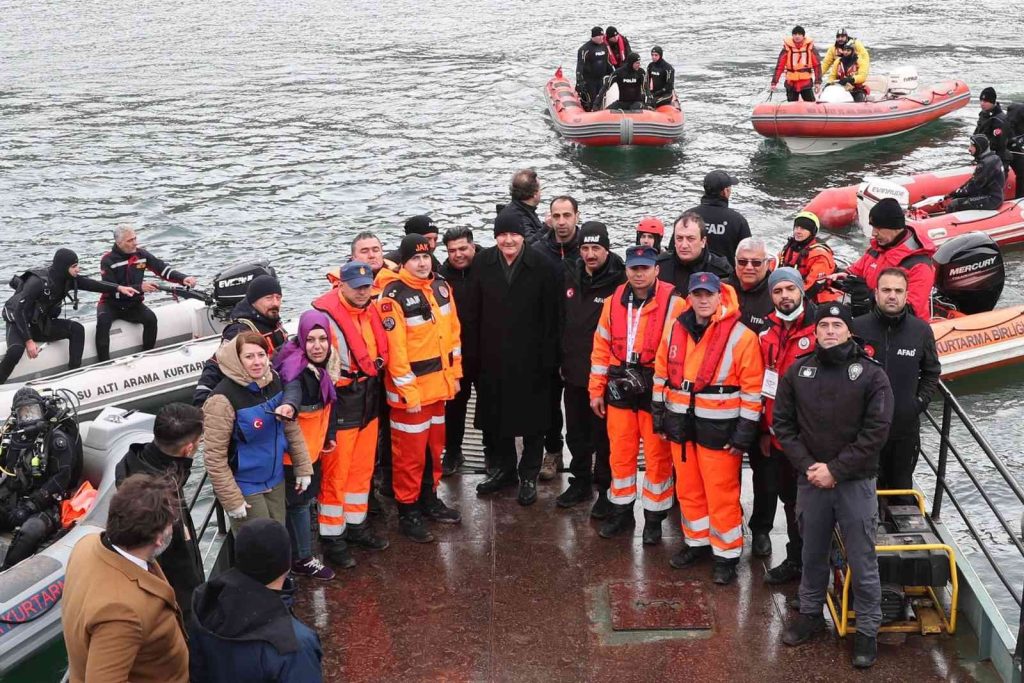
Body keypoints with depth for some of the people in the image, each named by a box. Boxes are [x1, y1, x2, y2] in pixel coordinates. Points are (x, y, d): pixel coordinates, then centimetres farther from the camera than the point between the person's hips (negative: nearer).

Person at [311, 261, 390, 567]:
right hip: (340, 406, -8)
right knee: (334, 473, 1)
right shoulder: (326, 316, -20)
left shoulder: (371, 312, 5)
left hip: (369, 403, 8)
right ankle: (331, 537, 12)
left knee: (362, 469, 18)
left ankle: (356, 524, 33)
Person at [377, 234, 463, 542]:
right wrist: (408, 392, -18)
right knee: (410, 453, 2)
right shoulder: (394, 296, -18)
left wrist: (454, 373, 11)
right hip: (410, 390, -7)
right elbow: (394, 350, -19)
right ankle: (408, 511, 14)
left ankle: (430, 499, 34)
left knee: (434, 447, 19)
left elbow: (453, 331, 13)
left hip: (439, 385, 7)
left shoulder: (441, 286, 5)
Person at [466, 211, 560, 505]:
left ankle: (529, 475, 20)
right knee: (495, 415, 14)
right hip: (493, 356, 3)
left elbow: (550, 315, -8)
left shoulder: (540, 266, -9)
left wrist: (548, 357, -10)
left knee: (532, 416, 6)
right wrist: (472, 353, -1)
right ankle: (504, 468, 31)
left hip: (531, 357, -3)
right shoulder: (483, 263, 0)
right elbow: (473, 312, 2)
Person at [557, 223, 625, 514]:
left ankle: (606, 489, 15)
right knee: (576, 433, 17)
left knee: (604, 435, 3)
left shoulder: (619, 281, -13)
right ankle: (580, 482, 31)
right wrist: (561, 359, 14)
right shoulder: (571, 277, 7)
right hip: (574, 372, 6)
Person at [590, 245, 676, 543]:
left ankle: (654, 517, 17)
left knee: (657, 456, 4)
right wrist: (597, 390, 10)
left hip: (656, 390, -4)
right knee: (620, 452, 13)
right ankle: (621, 511, 27)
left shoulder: (671, 302, -10)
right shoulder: (614, 301, 6)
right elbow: (602, 348, 10)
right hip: (620, 388, 4)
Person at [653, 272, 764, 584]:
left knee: (721, 495, 0)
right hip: (681, 423, 5)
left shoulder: (741, 336, -13)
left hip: (719, 427, -5)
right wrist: (659, 414, 14)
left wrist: (744, 433, -12)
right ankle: (697, 542, 34)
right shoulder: (674, 327, 3)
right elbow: (662, 373, 14)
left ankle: (727, 554, 14)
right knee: (688, 488, 17)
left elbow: (753, 389, -11)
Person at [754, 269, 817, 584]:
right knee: (767, 487, 17)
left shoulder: (818, 330, -11)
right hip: (772, 430, 5)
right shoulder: (767, 333, 8)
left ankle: (796, 561, 16)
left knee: (796, 499, 5)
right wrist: (762, 428, 11)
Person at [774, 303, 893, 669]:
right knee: (813, 554, 16)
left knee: (862, 562, 2)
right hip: (810, 480, 3)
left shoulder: (871, 374, -5)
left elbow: (876, 431, -9)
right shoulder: (797, 372, 3)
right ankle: (811, 614, 33)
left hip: (856, 483, -3)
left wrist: (836, 469, -13)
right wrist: (807, 465, -7)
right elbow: (782, 422, 5)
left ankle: (867, 631, 14)